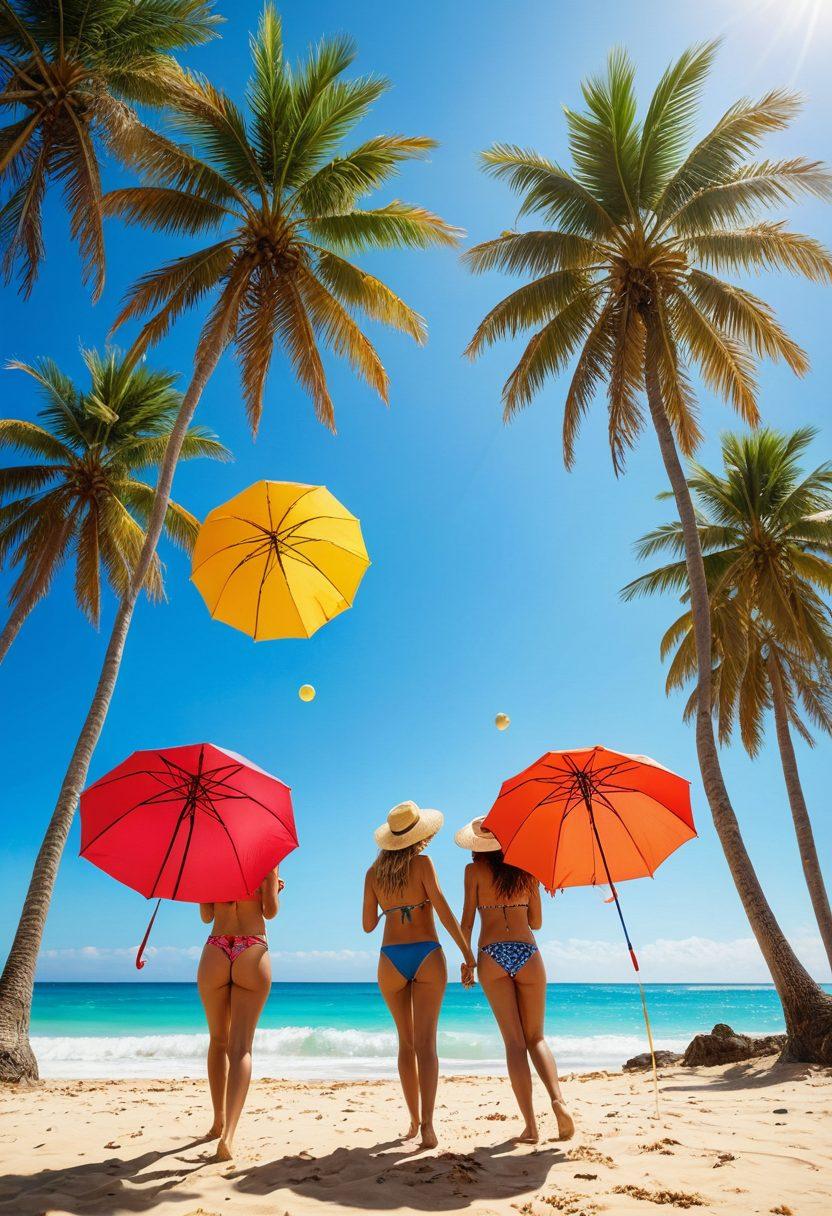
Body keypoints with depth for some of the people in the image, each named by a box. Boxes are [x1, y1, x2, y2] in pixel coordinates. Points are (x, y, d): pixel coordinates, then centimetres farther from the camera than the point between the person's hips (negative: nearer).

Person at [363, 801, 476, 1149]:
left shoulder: (374, 872, 5)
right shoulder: (422, 863, -6)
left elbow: (368, 925, 9)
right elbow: (442, 909, -14)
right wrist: (468, 953, -10)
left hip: (391, 959, 3)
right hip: (426, 955, -3)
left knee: (406, 1042, 18)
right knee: (425, 1043, 1)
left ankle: (414, 1121, 26)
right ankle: (426, 1125, -7)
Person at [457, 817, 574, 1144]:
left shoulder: (474, 870, 2)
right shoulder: (526, 870, 9)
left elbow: (468, 920, -1)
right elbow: (536, 922, 15)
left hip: (492, 956, -2)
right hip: (527, 952, 2)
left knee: (514, 1041, 5)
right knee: (536, 1037, 14)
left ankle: (530, 1125, 1)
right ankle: (558, 1100, -7)